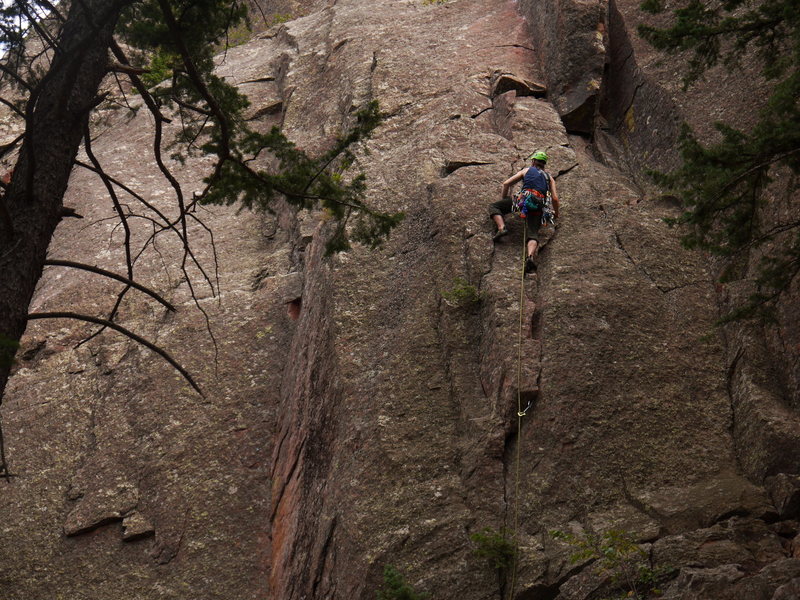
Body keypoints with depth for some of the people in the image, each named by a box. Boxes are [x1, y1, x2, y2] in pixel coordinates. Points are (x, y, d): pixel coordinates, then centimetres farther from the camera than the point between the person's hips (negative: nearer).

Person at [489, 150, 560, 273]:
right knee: (533, 234, -10)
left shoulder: (527, 170, 24)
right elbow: (555, 198, 19)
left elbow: (506, 184, 21)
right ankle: (531, 257, -39)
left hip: (524, 199, -2)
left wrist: (505, 201, 34)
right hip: (538, 206, 2)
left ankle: (502, 227, -13)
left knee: (493, 206, 12)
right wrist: (556, 213, 36)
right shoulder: (549, 177, 29)